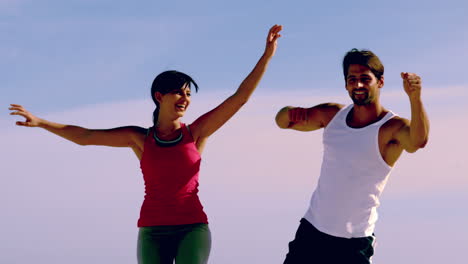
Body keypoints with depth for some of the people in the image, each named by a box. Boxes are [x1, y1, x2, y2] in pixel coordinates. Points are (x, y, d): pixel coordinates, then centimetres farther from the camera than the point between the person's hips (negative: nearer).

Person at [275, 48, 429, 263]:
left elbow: (418, 141, -36)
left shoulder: (392, 127, -13)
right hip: (311, 229, 5)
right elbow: (282, 122, 13)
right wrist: (290, 113, -13)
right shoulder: (333, 114, 5)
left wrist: (415, 97, -54)